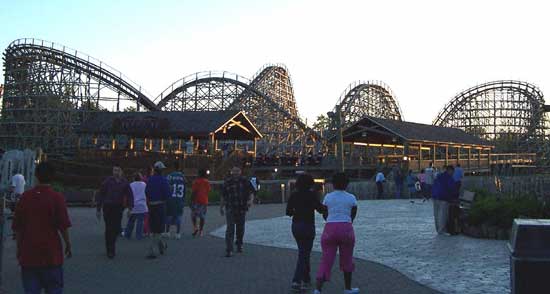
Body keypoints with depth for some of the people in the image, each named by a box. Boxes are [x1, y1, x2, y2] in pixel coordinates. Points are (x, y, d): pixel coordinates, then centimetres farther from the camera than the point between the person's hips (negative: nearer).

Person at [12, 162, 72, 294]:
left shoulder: (25, 197, 0)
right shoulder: (57, 198, -9)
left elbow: (17, 227, 4)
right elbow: (63, 226, -10)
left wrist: (19, 248, 14)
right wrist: (68, 245, 4)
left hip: (28, 254, 2)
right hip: (51, 253, -2)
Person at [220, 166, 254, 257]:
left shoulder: (245, 181, 2)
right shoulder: (227, 182, 3)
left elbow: (251, 192, 1)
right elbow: (223, 196, 12)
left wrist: (250, 200, -19)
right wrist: (221, 207, 16)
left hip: (242, 209, 2)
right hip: (230, 208, -1)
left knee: (240, 228, 14)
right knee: (230, 228, -12)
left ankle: (239, 245, 36)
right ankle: (229, 250, -13)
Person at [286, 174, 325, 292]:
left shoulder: (294, 195, 3)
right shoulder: (312, 195, -11)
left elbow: (288, 211, 3)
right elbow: (320, 209, -14)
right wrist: (325, 206, 6)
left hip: (296, 226, 5)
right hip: (308, 226, -5)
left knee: (304, 252, 19)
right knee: (304, 254, -2)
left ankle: (306, 280, 28)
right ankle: (296, 281, -12)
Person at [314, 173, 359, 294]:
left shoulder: (328, 197, 3)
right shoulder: (352, 198, 2)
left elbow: (325, 216, 9)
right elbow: (353, 217, 8)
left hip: (329, 230, 1)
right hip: (346, 230, -1)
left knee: (326, 260, 2)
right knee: (347, 260, 16)